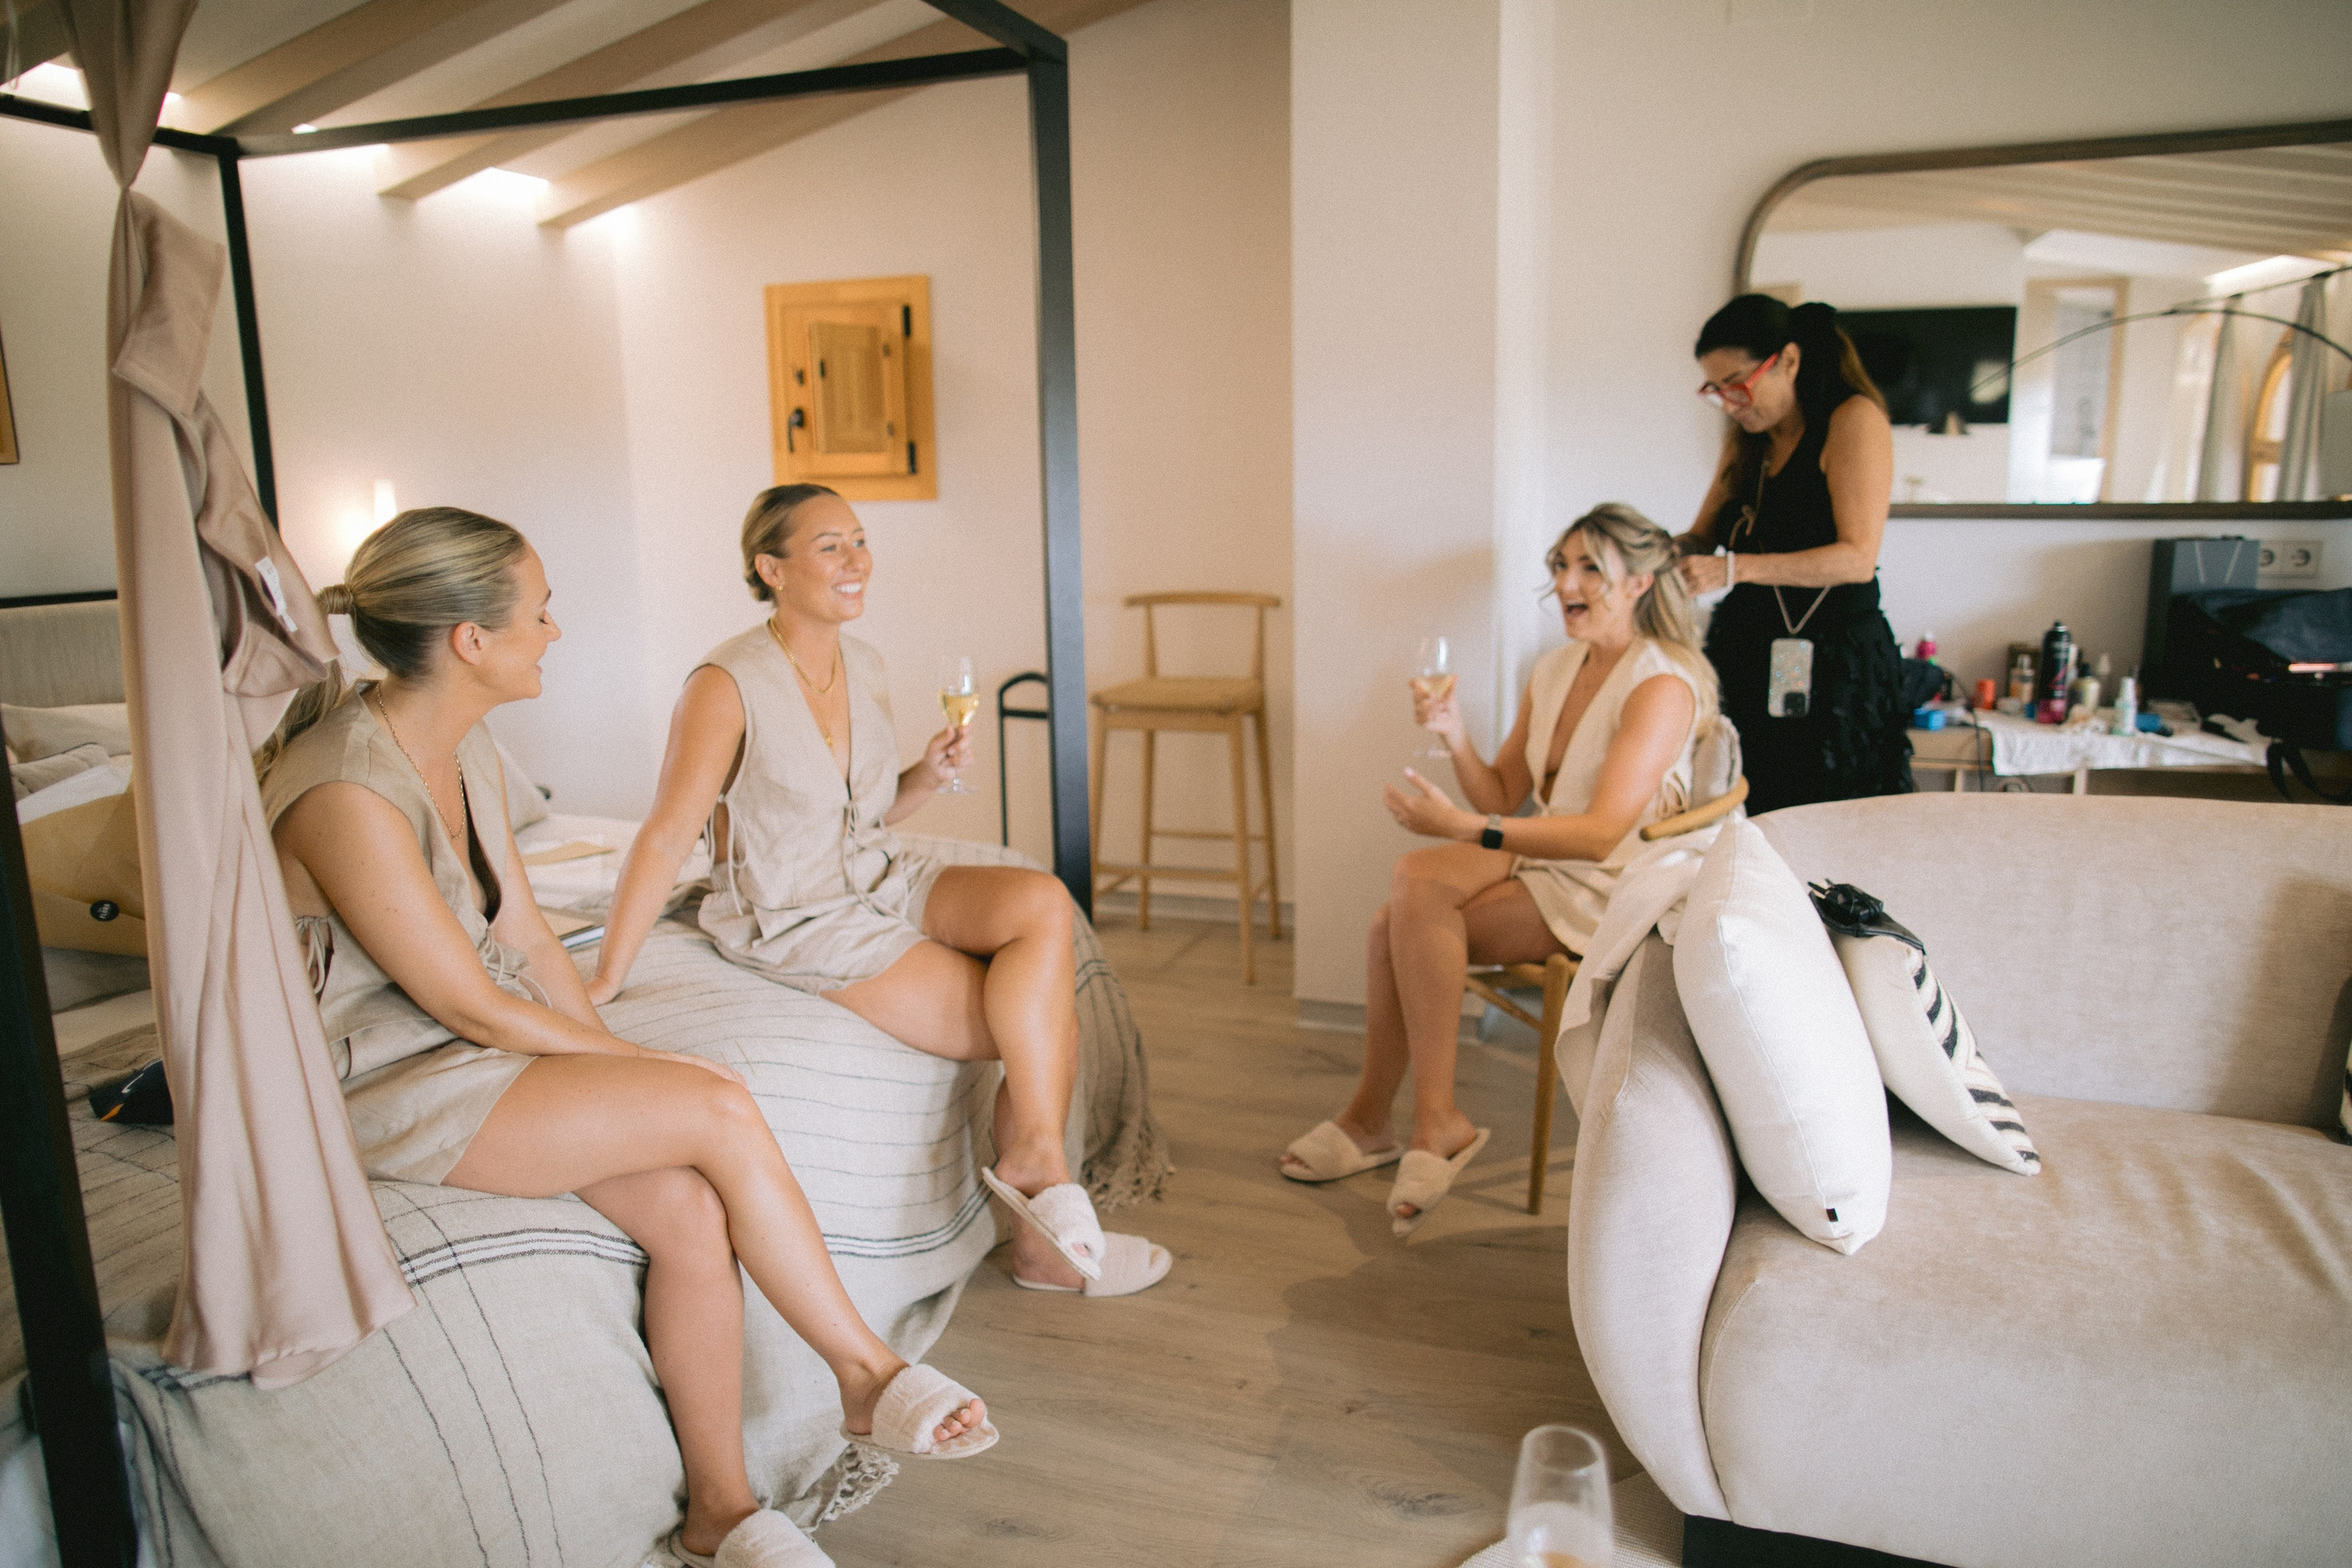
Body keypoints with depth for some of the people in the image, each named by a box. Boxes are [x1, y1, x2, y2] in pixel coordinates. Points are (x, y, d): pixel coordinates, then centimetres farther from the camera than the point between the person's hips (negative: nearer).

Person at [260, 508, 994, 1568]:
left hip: (478, 1040, 8)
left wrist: (620, 1062, -2)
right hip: (389, 1087, -8)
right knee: (720, 1110, -22)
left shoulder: (464, 744, 3)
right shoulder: (345, 794, -25)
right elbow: (471, 1006, -21)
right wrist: (656, 1074, -12)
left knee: (689, 1209, -15)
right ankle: (869, 1376, -4)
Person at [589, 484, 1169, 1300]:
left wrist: (928, 773, -5)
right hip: (795, 920, -7)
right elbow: (666, 835, -18)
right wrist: (602, 982, -18)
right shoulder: (727, 684, -17)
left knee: (1044, 903, -21)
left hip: (883, 881, 7)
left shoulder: (865, 667, 4)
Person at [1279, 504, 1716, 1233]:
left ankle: (1437, 1120, -18)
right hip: (1542, 865, 7)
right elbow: (1501, 797, 12)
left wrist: (1464, 829, -33)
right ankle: (1371, 1120, -7)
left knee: (1418, 883, -26)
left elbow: (1603, 831, -24)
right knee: (1395, 921, -19)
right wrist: (1455, 735, -7)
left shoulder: (1662, 686, -13)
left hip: (1611, 892, -7)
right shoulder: (1555, 669, 12)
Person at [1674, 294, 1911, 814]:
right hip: (1748, 660, 6)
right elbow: (1703, 537, 18)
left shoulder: (1854, 419, -7)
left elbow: (1858, 558, -17)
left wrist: (1734, 568, -24)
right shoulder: (1746, 439, 14)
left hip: (1831, 667, -6)